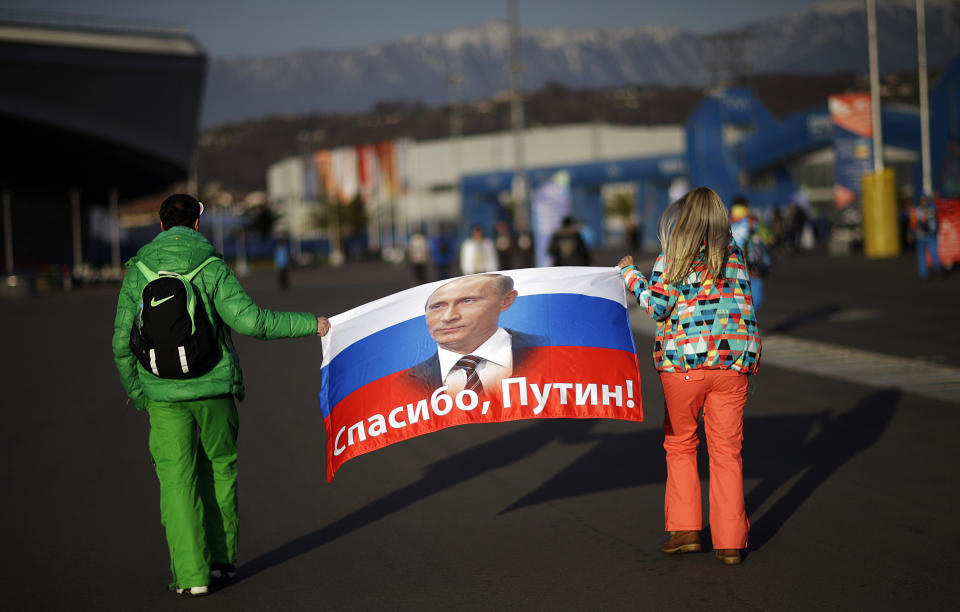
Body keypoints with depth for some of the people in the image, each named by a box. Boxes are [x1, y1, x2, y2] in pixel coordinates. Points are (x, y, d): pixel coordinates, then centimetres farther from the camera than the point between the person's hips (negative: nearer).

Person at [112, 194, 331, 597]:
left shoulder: (137, 272, 2)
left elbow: (123, 342, 3)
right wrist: (310, 324, -8)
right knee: (219, 467, 17)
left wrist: (136, 394, 15)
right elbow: (248, 319, -15)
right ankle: (221, 558, 19)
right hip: (214, 388, -1)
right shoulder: (211, 268, -5)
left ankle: (191, 574, 0)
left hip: (164, 395, 1)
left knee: (177, 480, 4)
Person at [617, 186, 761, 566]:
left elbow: (657, 305, -7)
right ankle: (730, 542, 4)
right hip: (732, 363, 2)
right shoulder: (734, 254, 9)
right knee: (726, 450, 5)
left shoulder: (672, 257, -2)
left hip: (683, 362, -2)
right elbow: (743, 303, 11)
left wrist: (630, 275, 5)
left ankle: (685, 529, 11)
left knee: (680, 445, 15)